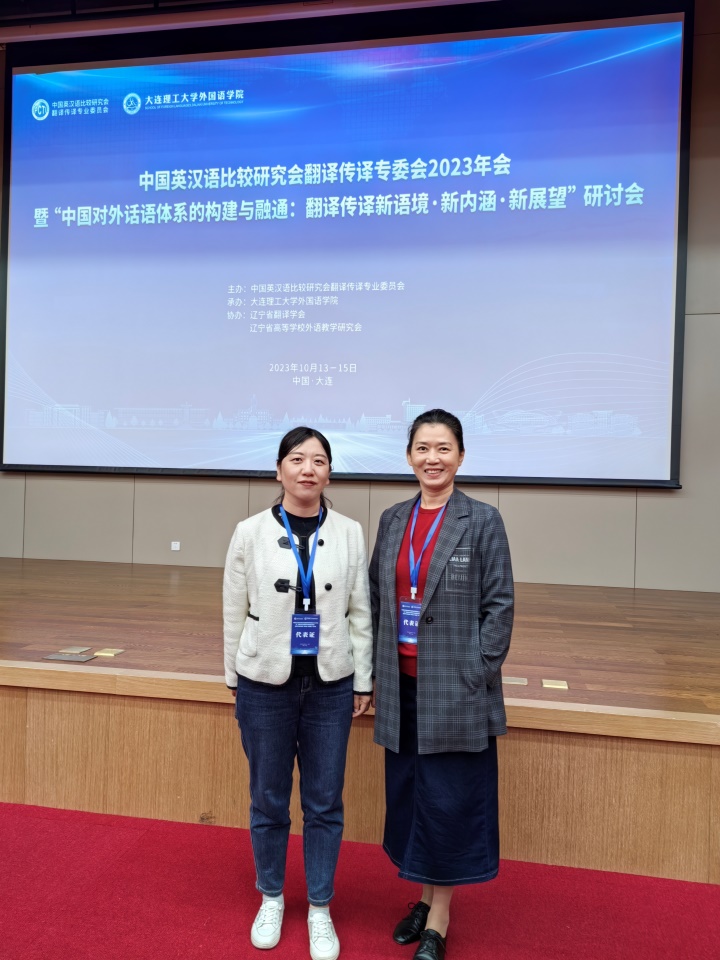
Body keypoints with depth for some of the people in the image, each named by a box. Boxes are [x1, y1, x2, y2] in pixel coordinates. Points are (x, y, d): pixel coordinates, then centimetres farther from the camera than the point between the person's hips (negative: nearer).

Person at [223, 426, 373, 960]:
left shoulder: (349, 533, -2)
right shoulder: (251, 533, -4)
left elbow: (360, 613, 3)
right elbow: (235, 612, 3)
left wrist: (363, 682, 4)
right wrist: (235, 677, 6)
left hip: (330, 685, 1)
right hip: (265, 684, 0)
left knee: (325, 802, 11)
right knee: (269, 800, 14)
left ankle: (320, 909, 31)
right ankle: (271, 899, 37)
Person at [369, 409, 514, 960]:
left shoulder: (483, 521, -8)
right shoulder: (393, 520, 6)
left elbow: (499, 605, -8)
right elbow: (376, 599, 9)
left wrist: (478, 677, -11)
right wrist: (374, 672, 6)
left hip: (455, 688, -5)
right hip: (402, 686, 5)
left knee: (449, 799, 5)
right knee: (408, 793, 15)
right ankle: (427, 894, 36)